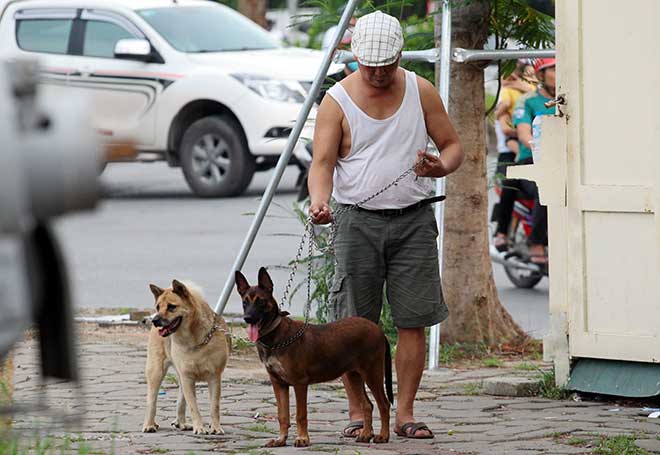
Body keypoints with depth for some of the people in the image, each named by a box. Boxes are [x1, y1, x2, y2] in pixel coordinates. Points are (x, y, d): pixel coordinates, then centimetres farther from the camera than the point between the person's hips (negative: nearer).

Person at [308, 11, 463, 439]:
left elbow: (453, 145, 10)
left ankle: (405, 413, 6)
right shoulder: (337, 102, -2)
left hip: (414, 220, 2)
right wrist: (319, 201, -29)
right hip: (358, 221, -2)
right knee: (355, 323, -2)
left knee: (413, 320, 0)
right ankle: (358, 414, 5)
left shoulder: (420, 91, 5)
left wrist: (440, 167, -13)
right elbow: (323, 162, -8)